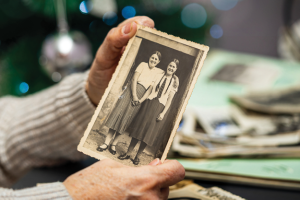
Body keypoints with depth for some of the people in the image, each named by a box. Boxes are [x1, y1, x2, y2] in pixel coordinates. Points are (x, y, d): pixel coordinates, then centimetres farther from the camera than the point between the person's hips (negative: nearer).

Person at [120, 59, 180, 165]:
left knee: (148, 133, 2)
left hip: (159, 108, -1)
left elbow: (170, 99, -1)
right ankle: (128, 153, 11)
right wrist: (142, 100, -3)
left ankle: (137, 156, 12)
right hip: (149, 104, 2)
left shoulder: (174, 81, 1)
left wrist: (163, 113, -7)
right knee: (139, 128, 3)